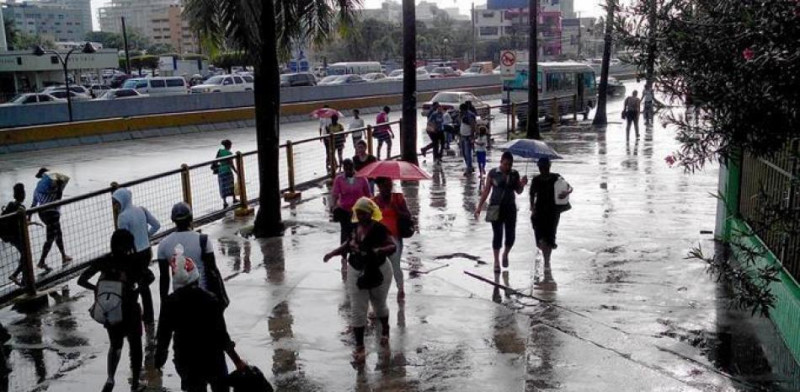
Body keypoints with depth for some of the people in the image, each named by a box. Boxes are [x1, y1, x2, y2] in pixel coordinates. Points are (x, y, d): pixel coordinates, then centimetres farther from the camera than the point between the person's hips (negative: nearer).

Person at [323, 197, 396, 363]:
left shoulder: (379, 229, -19)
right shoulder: (356, 227, -2)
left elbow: (393, 247, -28)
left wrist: (378, 251, -45)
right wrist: (333, 253, 8)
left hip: (378, 273, -4)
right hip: (356, 273, 4)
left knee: (379, 305, 19)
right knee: (357, 311, 0)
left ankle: (385, 330, 49)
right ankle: (359, 347, 8)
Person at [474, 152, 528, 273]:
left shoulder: (514, 174, 2)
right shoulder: (493, 173, -6)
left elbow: (518, 191, 9)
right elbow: (486, 191, -2)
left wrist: (522, 184, -13)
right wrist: (479, 207, -3)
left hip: (510, 208, 3)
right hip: (496, 207, -2)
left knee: (511, 235, 2)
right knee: (497, 235, 0)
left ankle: (505, 255, 31)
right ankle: (496, 261, 13)